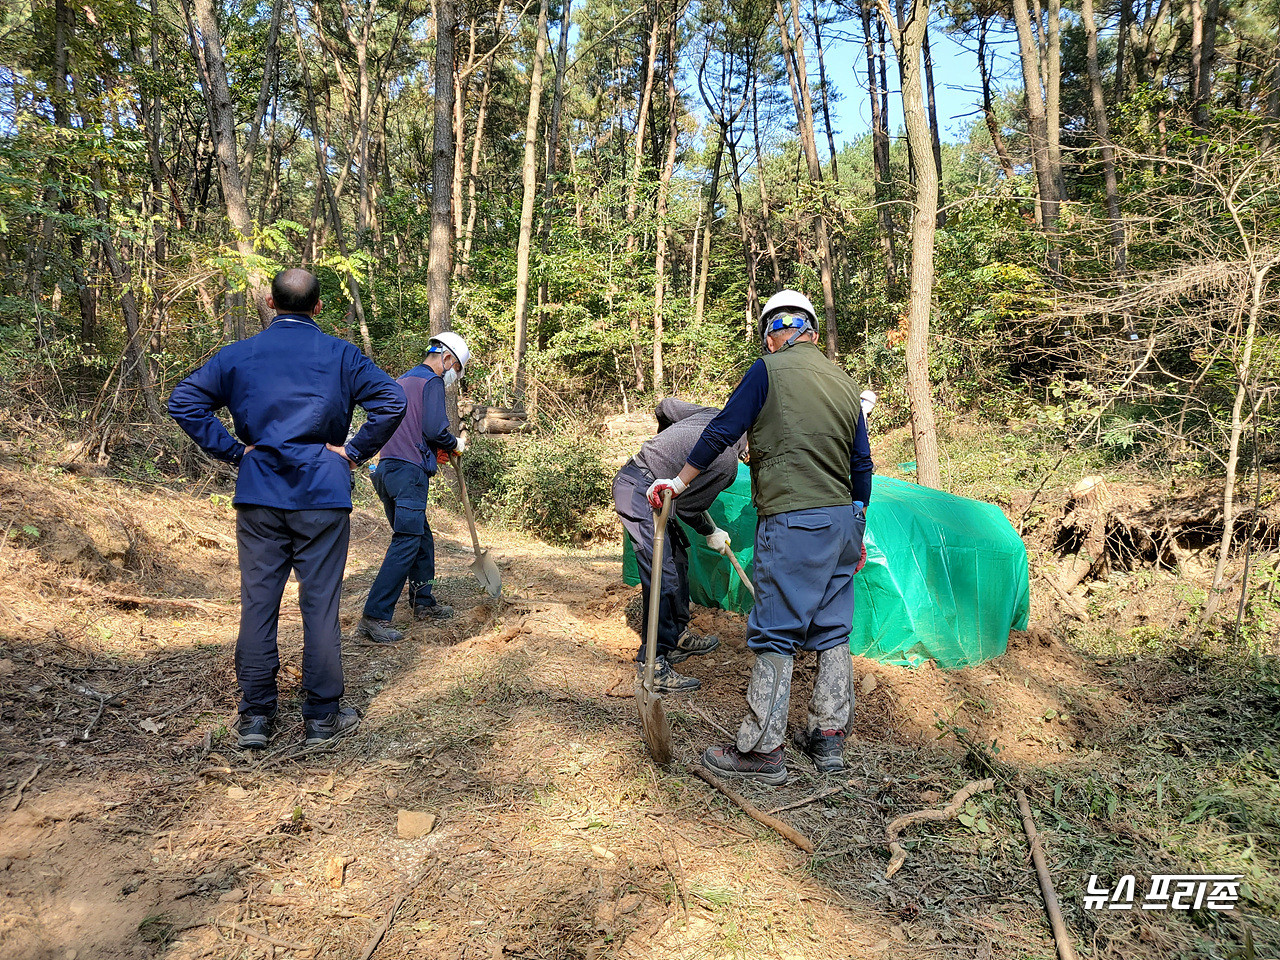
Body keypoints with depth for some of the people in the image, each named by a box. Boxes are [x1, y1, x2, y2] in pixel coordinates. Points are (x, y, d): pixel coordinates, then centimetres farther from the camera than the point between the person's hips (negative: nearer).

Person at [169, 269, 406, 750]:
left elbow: (184, 400, 1)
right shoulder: (340, 354, 2)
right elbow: (392, 400, -9)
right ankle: (323, 715, 12)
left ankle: (254, 717, 15)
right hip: (323, 495, -2)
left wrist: (232, 450, 3)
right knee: (320, 604, 3)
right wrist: (354, 452, -3)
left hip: (258, 494, 2)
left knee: (257, 603, 8)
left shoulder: (238, 354, 7)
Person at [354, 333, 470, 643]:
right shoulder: (432, 381, -4)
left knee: (422, 538, 18)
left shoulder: (402, 381, 24)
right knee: (406, 543, -11)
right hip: (409, 470, -10)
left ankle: (423, 604, 27)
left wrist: (433, 452, 20)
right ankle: (374, 618, -14)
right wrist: (454, 445, 4)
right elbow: (434, 429, -15)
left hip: (386, 468, 10)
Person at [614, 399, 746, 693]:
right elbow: (688, 508, -10)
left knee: (678, 557, 18)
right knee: (662, 575, -11)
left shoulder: (716, 414, 2)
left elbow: (666, 407, 15)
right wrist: (711, 534, 10)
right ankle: (652, 662, -7)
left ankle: (678, 634, 32)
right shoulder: (726, 462, -20)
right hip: (638, 492, -11)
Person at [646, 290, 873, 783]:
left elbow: (722, 431, -6)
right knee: (832, 631, 14)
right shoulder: (844, 381, 14)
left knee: (774, 635, -3)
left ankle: (761, 750, 3)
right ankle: (828, 736, 23)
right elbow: (862, 464, 16)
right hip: (843, 520, 7)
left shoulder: (770, 369, -5)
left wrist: (679, 481, 6)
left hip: (791, 521, -7)